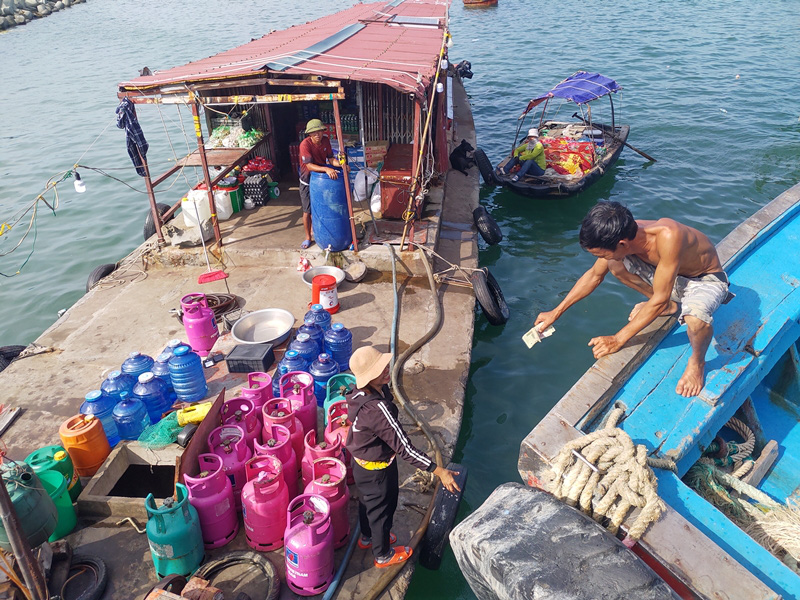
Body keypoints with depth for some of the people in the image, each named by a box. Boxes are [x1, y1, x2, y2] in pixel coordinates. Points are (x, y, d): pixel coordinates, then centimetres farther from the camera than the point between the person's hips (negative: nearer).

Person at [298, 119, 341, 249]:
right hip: (308, 181, -4)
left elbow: (330, 158, -3)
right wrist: (326, 169, -44)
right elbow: (309, 165, -31)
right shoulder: (305, 144, -25)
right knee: (307, 211, 3)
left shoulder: (325, 140, -7)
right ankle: (308, 237, 18)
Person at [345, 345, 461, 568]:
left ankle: (367, 537, 60)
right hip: (377, 471, -8)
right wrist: (438, 470, -34)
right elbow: (403, 447, -38)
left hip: (361, 463, 8)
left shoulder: (362, 393, -13)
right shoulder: (378, 409, -41)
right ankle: (383, 555, 45)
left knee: (367, 502, 32)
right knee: (382, 510, 18)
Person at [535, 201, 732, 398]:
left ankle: (697, 361, -3)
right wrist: (556, 312, 0)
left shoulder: (668, 236, -41)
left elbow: (659, 300, -33)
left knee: (696, 318, -38)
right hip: (671, 274, 6)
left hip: (706, 279, -6)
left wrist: (617, 340, -26)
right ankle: (669, 306, 8)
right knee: (614, 264, -13)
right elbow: (594, 275, -1)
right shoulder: (622, 235, -19)